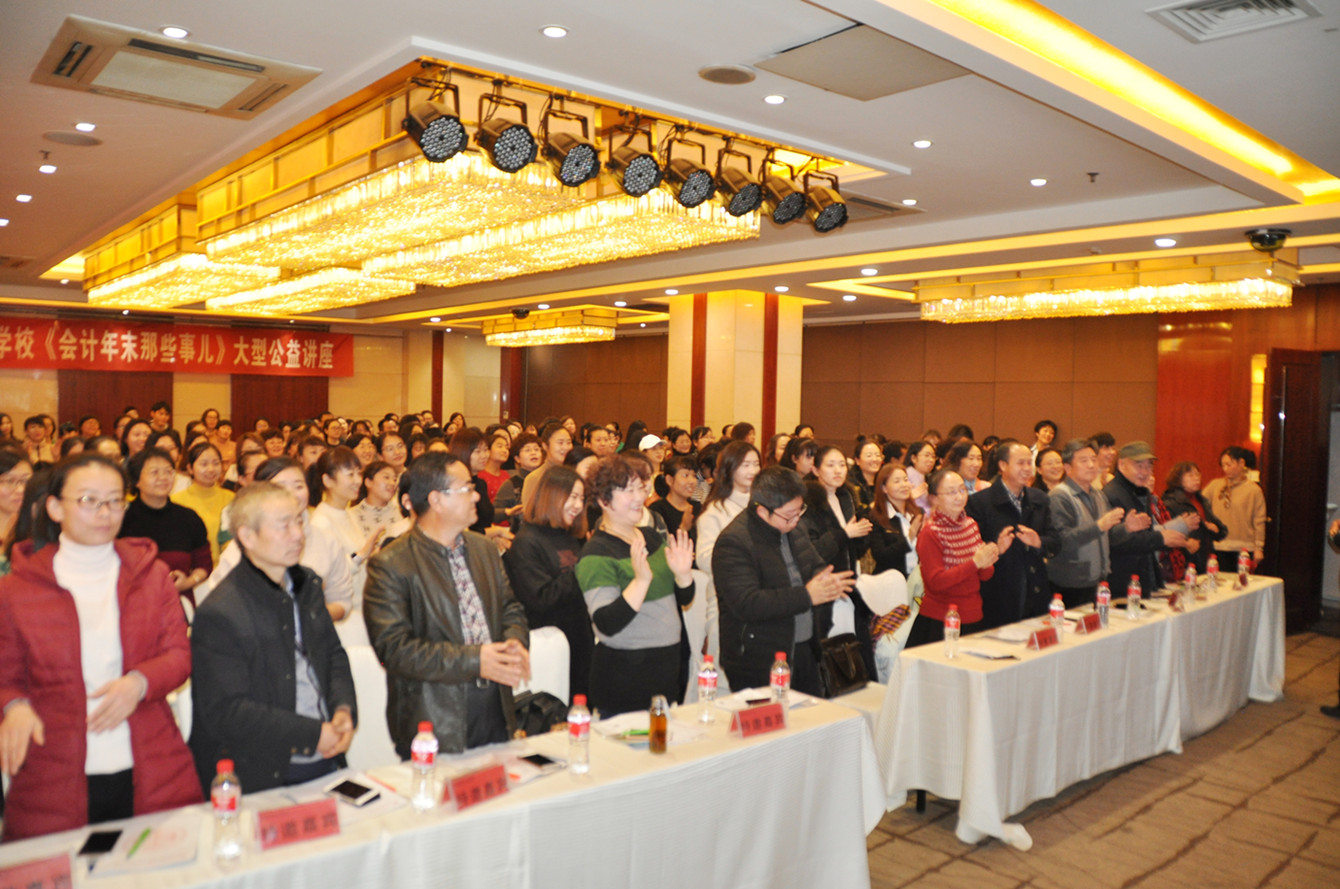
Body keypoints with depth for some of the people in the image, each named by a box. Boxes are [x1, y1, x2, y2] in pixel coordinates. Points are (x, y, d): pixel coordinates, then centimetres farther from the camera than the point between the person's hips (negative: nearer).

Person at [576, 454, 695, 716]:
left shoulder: (652, 537, 9)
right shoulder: (596, 553, -15)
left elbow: (684, 598, 12)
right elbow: (607, 624, -24)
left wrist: (683, 573, -9)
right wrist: (642, 579, -33)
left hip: (669, 665, 7)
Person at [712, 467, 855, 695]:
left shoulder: (792, 528, 10)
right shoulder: (733, 542, -17)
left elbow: (816, 566, 21)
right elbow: (746, 605, -26)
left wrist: (827, 582, -4)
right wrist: (806, 595, -23)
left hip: (805, 652, 8)